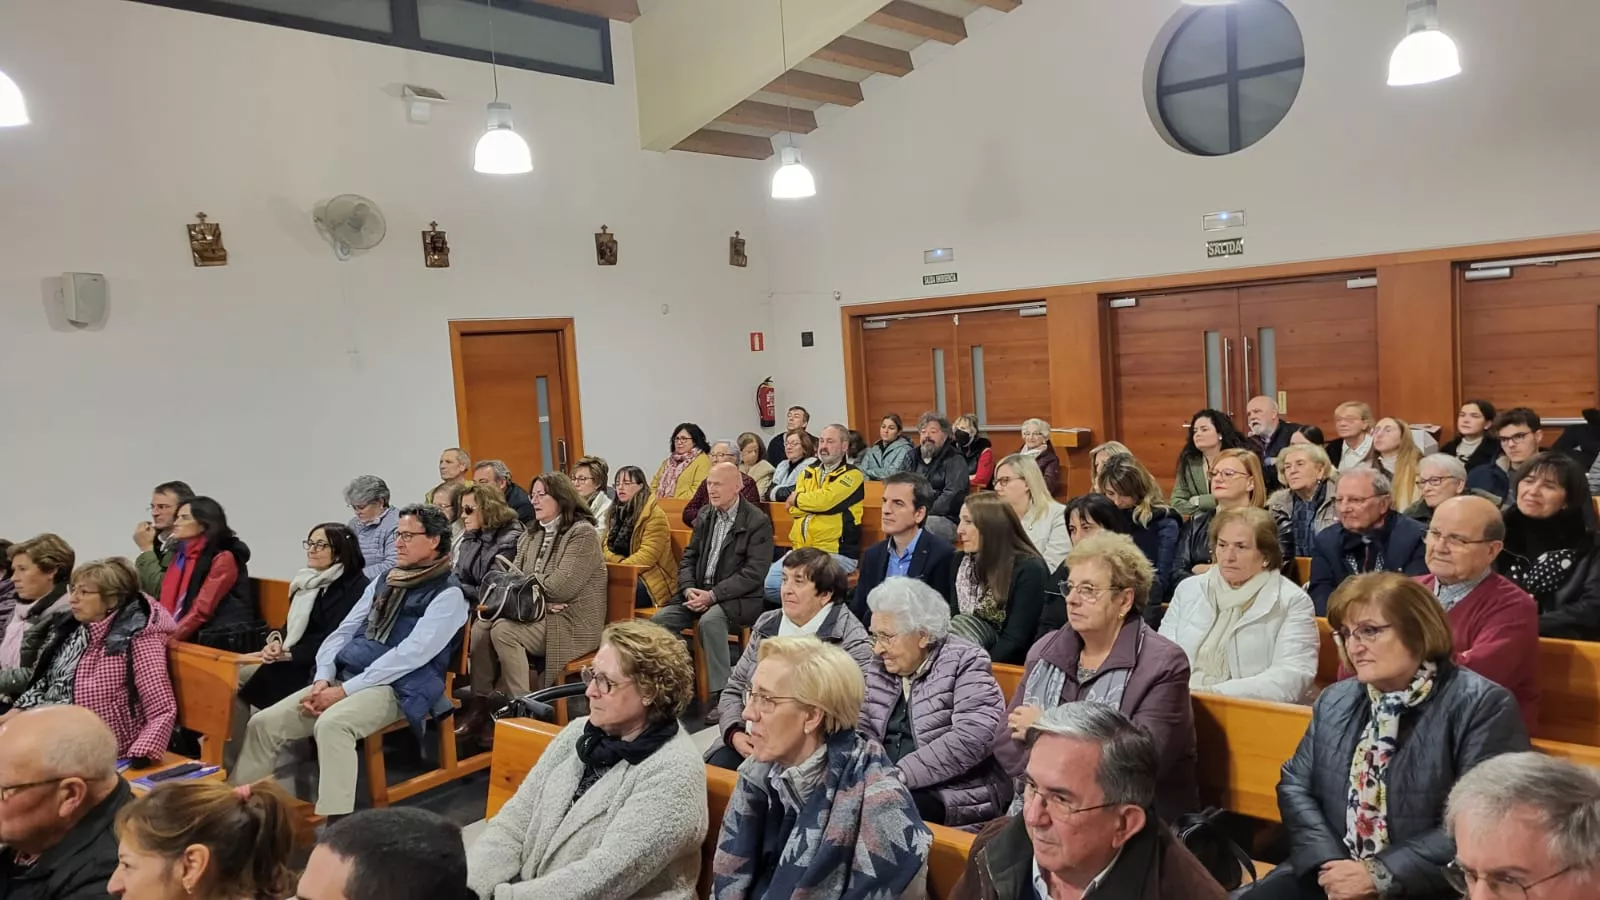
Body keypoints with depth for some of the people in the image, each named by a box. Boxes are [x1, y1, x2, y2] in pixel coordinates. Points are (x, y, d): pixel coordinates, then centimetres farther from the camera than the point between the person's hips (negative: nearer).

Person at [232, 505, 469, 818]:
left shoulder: (447, 594, -6)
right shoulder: (383, 582, 19)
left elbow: (410, 654, -16)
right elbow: (343, 632, 15)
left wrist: (345, 690, -18)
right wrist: (323, 679, -4)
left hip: (398, 689, -8)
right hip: (345, 679, 8)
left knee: (332, 725, -35)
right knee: (263, 723, -5)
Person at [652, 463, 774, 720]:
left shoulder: (758, 522, -9)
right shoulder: (705, 516, 12)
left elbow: (754, 573, -15)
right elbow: (689, 557, 15)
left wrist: (713, 595, -21)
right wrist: (688, 589, -6)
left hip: (738, 599, -6)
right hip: (698, 592, 6)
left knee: (709, 621, -35)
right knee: (660, 619, -16)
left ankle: (722, 696, -27)